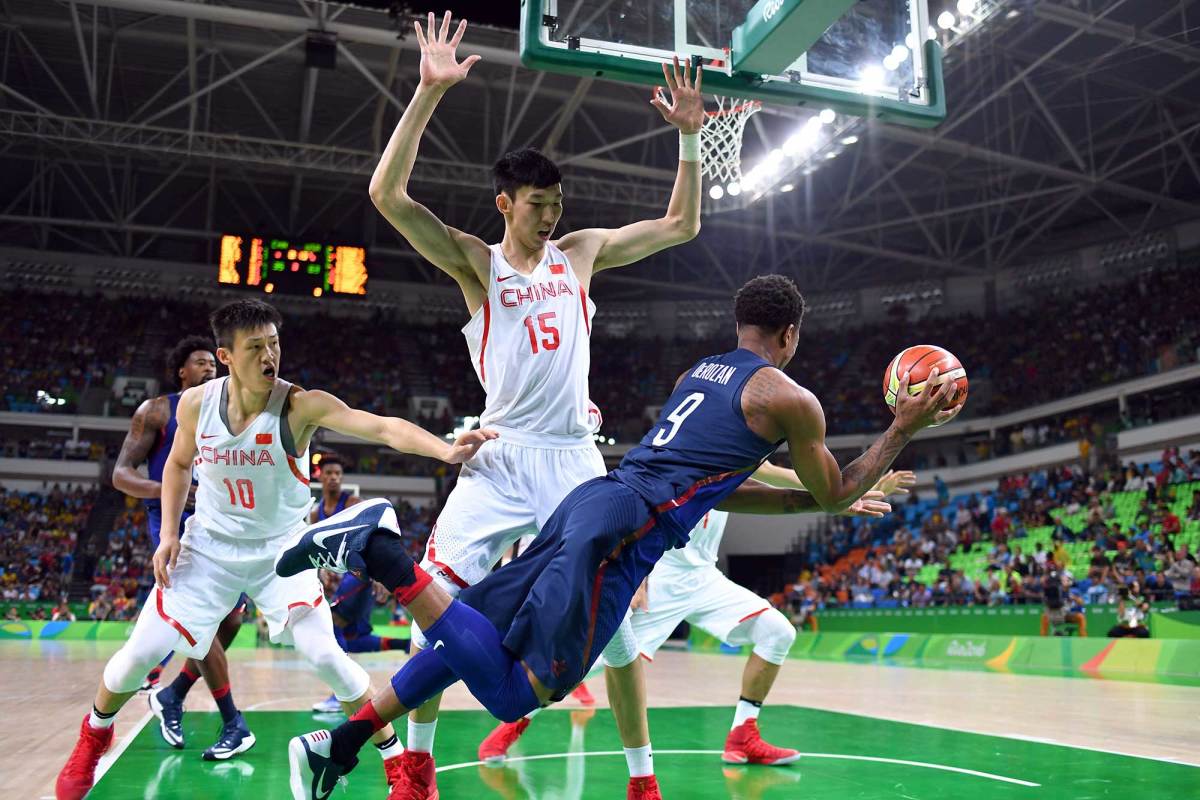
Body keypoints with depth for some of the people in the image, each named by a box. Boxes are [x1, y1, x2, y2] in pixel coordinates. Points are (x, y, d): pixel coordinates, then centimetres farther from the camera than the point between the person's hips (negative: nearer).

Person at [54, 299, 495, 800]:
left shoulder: (301, 406, -24)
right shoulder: (196, 404, -12)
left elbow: (382, 427, -39)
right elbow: (179, 463, 9)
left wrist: (445, 449, -55)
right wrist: (169, 533, -1)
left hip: (281, 549, -3)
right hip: (209, 546, 3)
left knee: (323, 653, -15)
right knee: (141, 652, 1)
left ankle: (395, 758, 4)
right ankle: (94, 736, 35)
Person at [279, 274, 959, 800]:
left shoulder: (697, 372, 28)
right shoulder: (790, 398, 5)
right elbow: (832, 495, 17)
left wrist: (834, 498, 42)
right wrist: (906, 429, 26)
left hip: (588, 499, 8)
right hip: (626, 526, -8)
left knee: (481, 639, 16)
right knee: (515, 695, -7)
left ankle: (339, 745, 13)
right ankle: (385, 556, -20)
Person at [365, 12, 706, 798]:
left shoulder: (580, 251, 13)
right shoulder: (475, 262, 4)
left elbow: (681, 226, 17)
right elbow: (388, 193, -8)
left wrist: (690, 137, 8)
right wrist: (429, 93, -16)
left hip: (576, 458, 2)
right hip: (502, 459, -2)